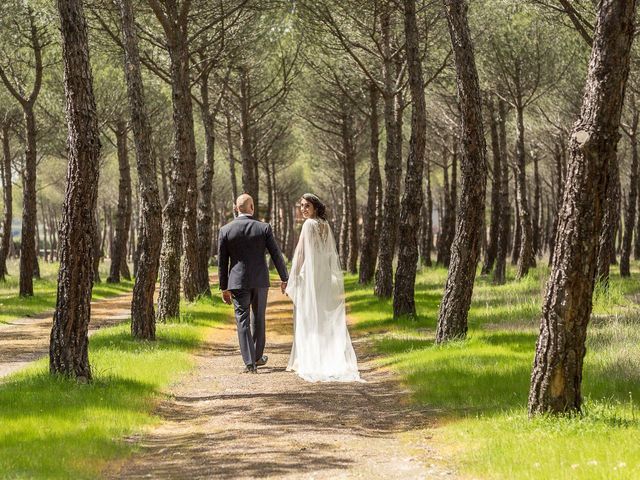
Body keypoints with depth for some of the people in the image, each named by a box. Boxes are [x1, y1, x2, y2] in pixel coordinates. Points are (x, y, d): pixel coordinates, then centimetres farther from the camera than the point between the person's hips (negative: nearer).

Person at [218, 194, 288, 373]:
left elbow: (222, 262, 1)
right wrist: (284, 278, 8)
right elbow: (276, 255, -3)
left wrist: (224, 288, 8)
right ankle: (258, 357, 29)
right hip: (260, 281, 1)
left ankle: (249, 362, -6)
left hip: (238, 282, -1)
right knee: (258, 319, 17)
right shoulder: (264, 228, -5)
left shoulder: (225, 230, -3)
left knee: (243, 321, 2)